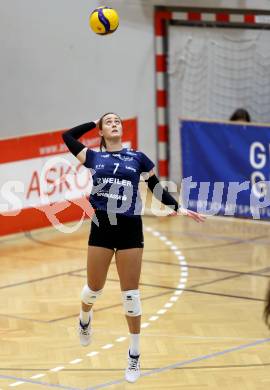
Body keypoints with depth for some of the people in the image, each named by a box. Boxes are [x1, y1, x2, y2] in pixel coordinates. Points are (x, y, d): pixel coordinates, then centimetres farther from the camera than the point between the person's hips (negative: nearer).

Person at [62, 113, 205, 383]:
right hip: (101, 228, 1)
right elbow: (68, 136, 10)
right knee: (94, 290, 10)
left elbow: (156, 188, 15)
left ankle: (134, 356, 12)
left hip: (130, 229, -1)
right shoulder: (93, 157, 7)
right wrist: (94, 123, 15)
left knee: (130, 296, 0)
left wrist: (178, 209, 8)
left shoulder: (138, 158, 7)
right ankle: (85, 318, 47)